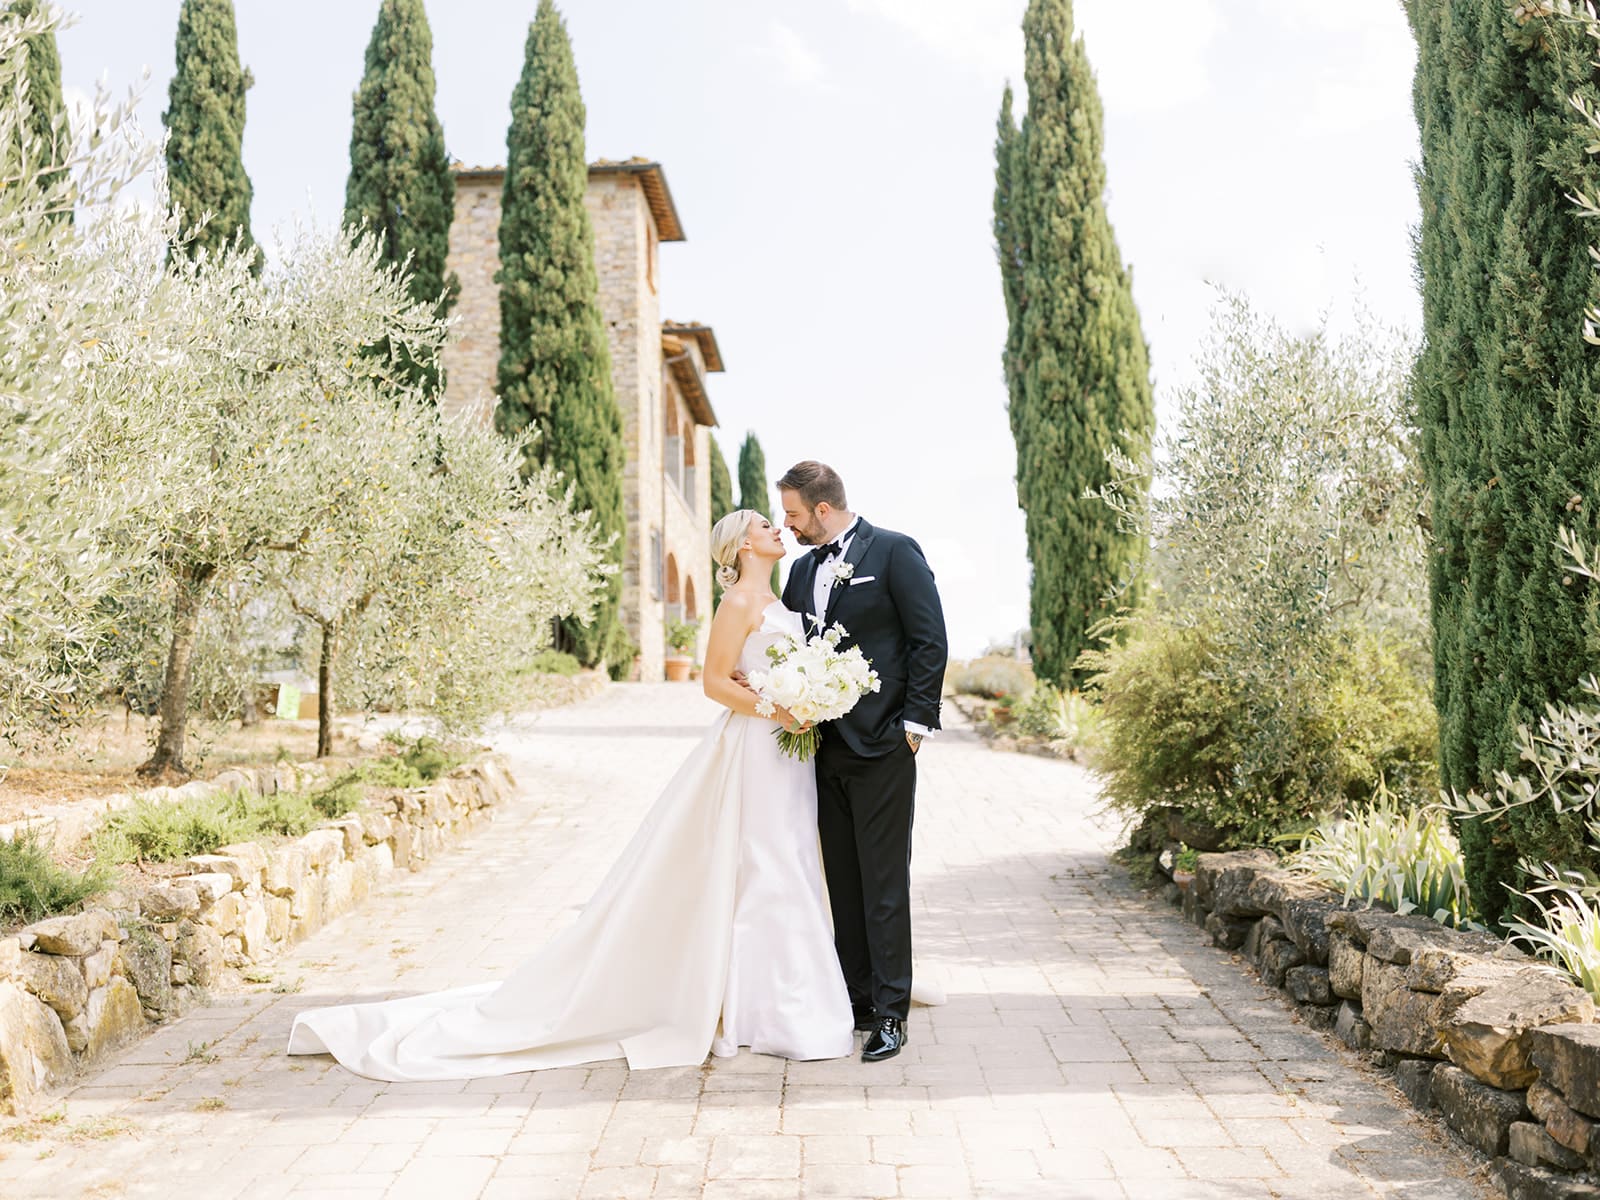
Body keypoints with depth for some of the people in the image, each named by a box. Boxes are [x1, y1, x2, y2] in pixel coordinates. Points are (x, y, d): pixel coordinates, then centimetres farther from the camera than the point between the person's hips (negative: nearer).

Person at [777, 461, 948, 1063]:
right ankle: (856, 999, 22)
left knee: (884, 882, -1)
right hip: (824, 745, 7)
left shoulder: (894, 552, -6)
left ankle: (890, 1012, 7)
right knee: (842, 880, 12)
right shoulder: (804, 568, 15)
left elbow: (930, 640, -9)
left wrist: (915, 722, -13)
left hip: (881, 744, -7)